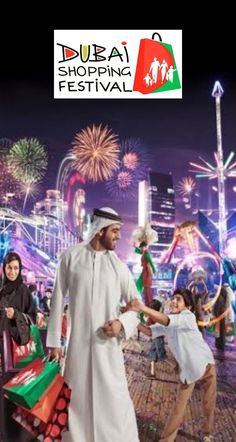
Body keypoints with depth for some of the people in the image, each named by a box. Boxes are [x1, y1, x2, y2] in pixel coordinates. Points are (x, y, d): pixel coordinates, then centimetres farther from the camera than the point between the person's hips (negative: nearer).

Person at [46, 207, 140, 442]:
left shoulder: (118, 265, 1)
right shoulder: (71, 256, -2)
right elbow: (58, 299, 1)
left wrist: (122, 322, -13)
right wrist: (54, 341, 2)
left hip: (108, 344, 1)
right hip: (77, 343, 0)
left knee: (115, 401, 4)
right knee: (77, 401, 11)